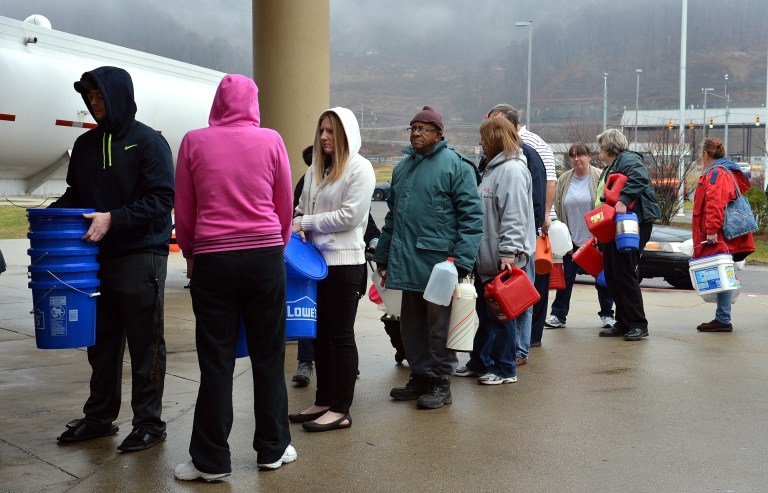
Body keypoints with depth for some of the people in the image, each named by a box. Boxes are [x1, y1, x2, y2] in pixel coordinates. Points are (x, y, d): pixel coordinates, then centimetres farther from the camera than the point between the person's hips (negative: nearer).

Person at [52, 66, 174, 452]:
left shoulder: (148, 142, -6)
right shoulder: (86, 144, 11)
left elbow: (161, 199, -13)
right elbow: (75, 194, 18)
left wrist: (113, 219, -21)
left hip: (141, 257, -6)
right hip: (97, 256, 6)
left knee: (145, 345, 3)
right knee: (101, 343, 13)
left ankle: (149, 422, 13)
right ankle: (99, 417, 26)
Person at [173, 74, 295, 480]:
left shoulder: (194, 142, -1)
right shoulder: (271, 141, -1)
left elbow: (183, 210, 4)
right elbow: (285, 206, 5)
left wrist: (190, 254, 19)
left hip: (213, 259, 0)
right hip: (264, 256, 1)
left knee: (216, 361, 5)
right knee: (268, 356, 11)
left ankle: (211, 460, 12)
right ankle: (273, 449, 21)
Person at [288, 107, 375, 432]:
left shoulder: (360, 168, -8)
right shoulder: (316, 168, 12)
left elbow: (349, 215, -16)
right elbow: (302, 208, 17)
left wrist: (307, 222, -12)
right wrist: (298, 227, -5)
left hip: (345, 262, -7)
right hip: (316, 260, 7)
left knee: (340, 335, 0)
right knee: (321, 333, 13)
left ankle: (340, 410, 7)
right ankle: (324, 401, 24)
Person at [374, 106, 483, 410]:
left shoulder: (455, 165, -6)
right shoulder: (403, 167, 16)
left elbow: (471, 216, -10)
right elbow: (392, 216, 21)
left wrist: (461, 261, -16)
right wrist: (383, 257, 17)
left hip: (438, 262, -7)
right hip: (407, 262, 7)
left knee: (438, 325, 2)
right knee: (411, 325, 13)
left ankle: (440, 382, 14)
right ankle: (420, 376, 27)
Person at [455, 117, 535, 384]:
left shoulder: (512, 169, -15)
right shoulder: (495, 168, 18)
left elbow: (515, 217, -23)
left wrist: (508, 252, -27)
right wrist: (475, 252, 22)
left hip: (503, 261, -10)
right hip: (487, 258, 10)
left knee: (501, 315, -1)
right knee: (486, 314, 17)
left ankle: (504, 369, 9)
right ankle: (480, 363, 27)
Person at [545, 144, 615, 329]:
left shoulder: (600, 177, -7)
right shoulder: (563, 180, 4)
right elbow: (558, 209, 8)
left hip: (596, 239, -3)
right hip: (572, 239, 3)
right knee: (566, 278, 7)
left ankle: (607, 314, 20)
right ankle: (558, 315, 13)